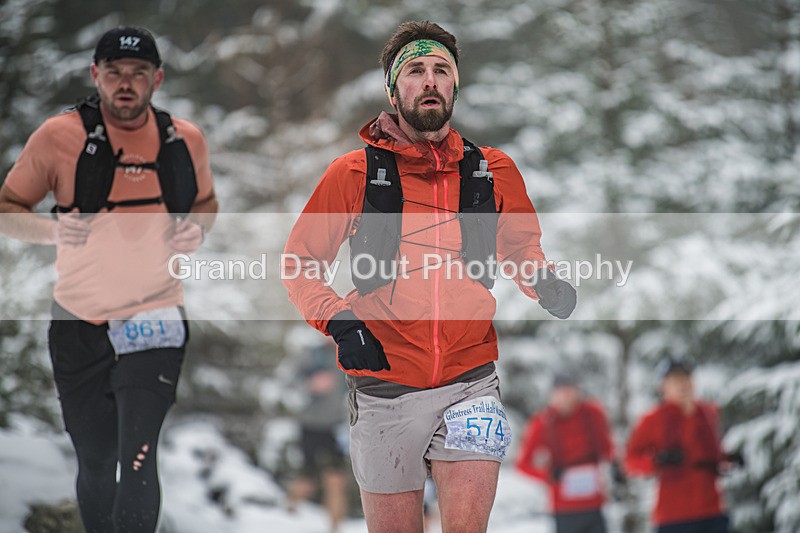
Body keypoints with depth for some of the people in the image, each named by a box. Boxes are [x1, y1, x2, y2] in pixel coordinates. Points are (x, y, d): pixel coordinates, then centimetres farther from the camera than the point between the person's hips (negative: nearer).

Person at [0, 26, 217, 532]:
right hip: (78, 322, 0)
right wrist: (52, 230, -17)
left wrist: (196, 227, -1)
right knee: (96, 463, 12)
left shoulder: (186, 139, 3)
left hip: (154, 321, 0)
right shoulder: (60, 135, -5)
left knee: (137, 461, -15)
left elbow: (205, 201, 22)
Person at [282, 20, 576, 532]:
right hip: (385, 388, 0)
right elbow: (299, 262, 8)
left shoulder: (494, 172, 6)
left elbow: (521, 245, 24)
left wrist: (543, 282, 2)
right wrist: (337, 320, -10)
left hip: (470, 382, 0)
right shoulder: (354, 173, 1)